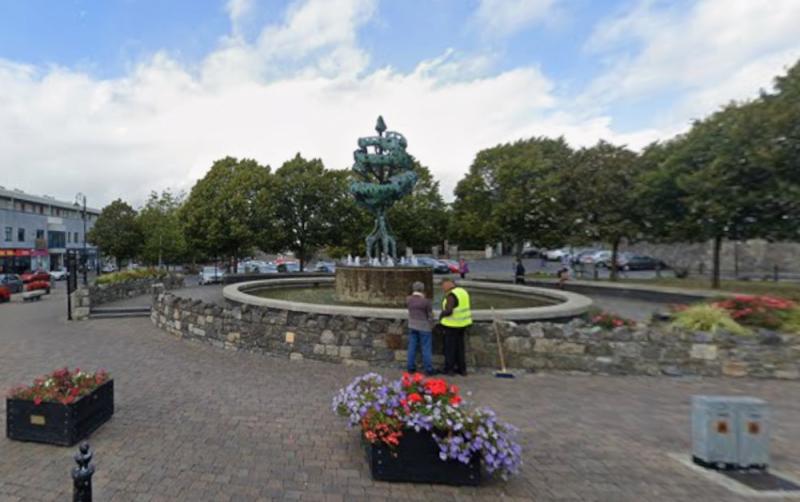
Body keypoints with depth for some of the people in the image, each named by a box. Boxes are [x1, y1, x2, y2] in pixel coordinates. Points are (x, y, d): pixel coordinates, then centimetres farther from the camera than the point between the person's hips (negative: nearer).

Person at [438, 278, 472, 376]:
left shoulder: (451, 295, -19)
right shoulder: (463, 292, 8)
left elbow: (448, 311, -27)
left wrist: (441, 315, -8)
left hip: (452, 325, -8)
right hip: (462, 324, 8)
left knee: (450, 348, 4)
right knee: (460, 347, 15)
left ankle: (449, 369, 12)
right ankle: (462, 369, 21)